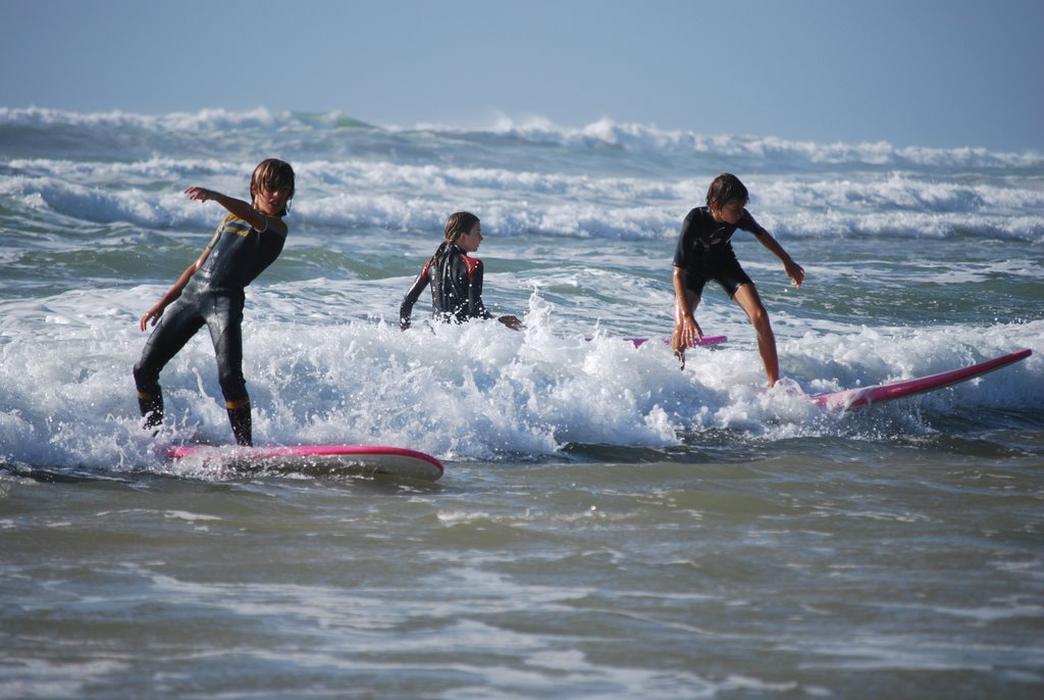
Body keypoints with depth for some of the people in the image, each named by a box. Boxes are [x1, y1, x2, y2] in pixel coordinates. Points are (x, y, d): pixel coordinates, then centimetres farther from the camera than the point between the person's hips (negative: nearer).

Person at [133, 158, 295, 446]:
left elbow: (252, 216, -23)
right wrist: (162, 303, 22)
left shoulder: (277, 227, 1)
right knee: (144, 370, 4)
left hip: (225, 300, -6)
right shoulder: (231, 220, 21)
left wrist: (214, 196, -41)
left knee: (229, 376, -22)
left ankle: (245, 446, -16)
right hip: (190, 293, 6)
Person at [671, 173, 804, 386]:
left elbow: (761, 234, 1)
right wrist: (687, 316, -45)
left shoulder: (739, 216, -25)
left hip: (724, 261, 3)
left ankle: (774, 384, -7)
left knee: (759, 316, -13)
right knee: (682, 328, -22)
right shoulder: (695, 220, -37)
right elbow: (678, 273, -37)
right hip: (695, 266, -3)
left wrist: (788, 262, 11)